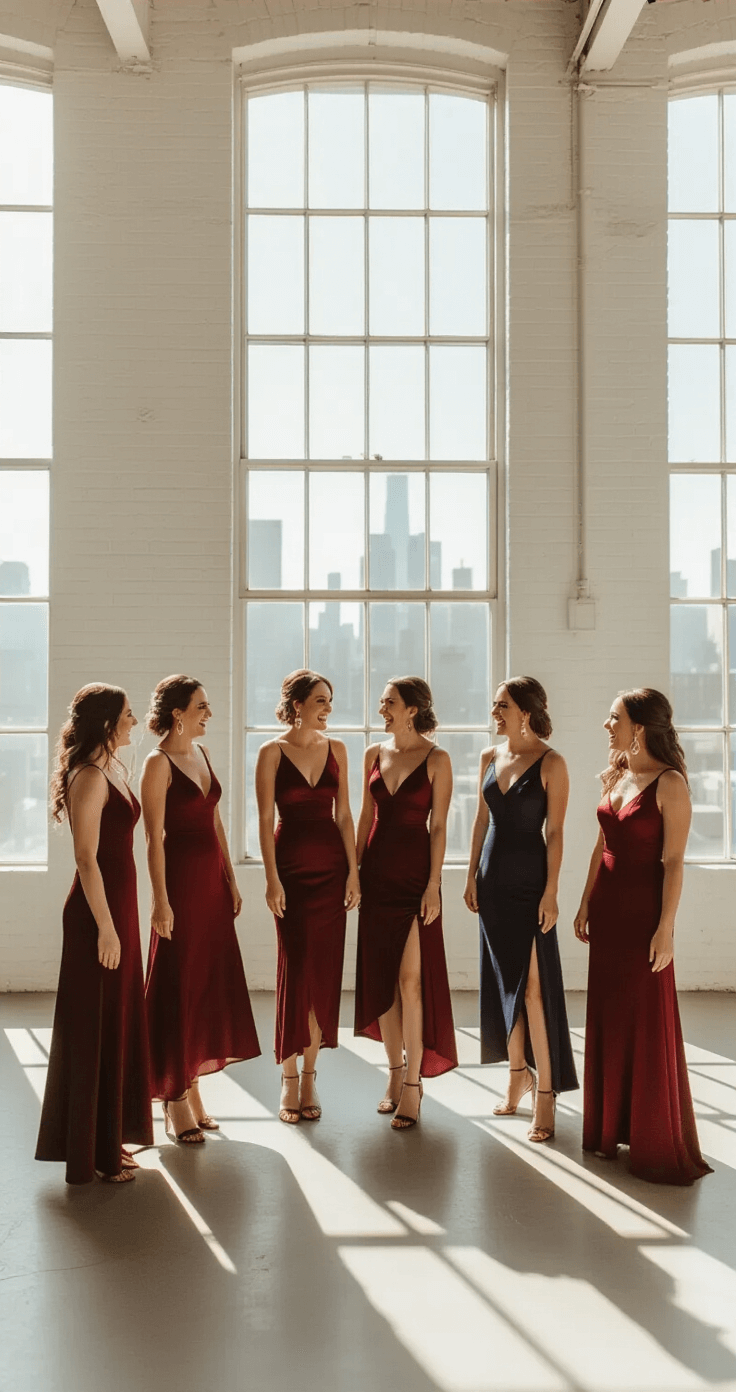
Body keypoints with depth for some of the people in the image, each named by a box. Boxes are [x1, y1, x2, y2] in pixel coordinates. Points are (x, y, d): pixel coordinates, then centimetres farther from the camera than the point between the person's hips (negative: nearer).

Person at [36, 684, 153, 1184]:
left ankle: (109, 1139, 30)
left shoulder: (111, 771, 12)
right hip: (99, 910, -9)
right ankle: (92, 1153, 15)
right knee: (94, 1027, 2)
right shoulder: (90, 776, -17)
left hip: (117, 905, 10)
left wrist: (118, 921, 16)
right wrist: (105, 927, -20)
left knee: (119, 1022, 17)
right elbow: (86, 856, -20)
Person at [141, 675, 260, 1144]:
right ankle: (175, 1101, 12)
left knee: (211, 982, 11)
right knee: (178, 986, 0)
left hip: (213, 877, 8)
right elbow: (154, 837, -14)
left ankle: (193, 1091, 24)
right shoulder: (159, 763, -11)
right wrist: (161, 901, -18)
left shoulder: (202, 753, 12)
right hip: (181, 877, -8)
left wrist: (231, 880, 13)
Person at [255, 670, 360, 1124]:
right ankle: (289, 1080, 10)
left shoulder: (336, 749, 7)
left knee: (324, 970, 4)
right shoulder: (272, 752, -3)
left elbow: (343, 813, 8)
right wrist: (272, 878, -11)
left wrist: (353, 870, 3)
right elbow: (265, 819, -5)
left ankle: (310, 1076, 16)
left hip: (331, 866, 3)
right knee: (294, 969, -2)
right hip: (291, 867, -3)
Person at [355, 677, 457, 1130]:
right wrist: (354, 869, 8)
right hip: (377, 872, 5)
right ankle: (396, 1073, 22)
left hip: (415, 874, -5)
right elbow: (366, 816, 12)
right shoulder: (374, 754, 9)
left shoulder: (437, 759, -5)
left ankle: (413, 1083, 6)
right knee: (380, 977, 9)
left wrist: (433, 884, -11)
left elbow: (438, 826, -6)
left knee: (411, 979, -5)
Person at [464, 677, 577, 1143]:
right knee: (504, 982, 12)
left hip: (529, 881, -6)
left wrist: (551, 891, -15)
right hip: (493, 879, 6)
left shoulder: (551, 763, -9)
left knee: (532, 986, -6)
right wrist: (472, 875, 8)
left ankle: (545, 1094, 2)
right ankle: (518, 1073, 26)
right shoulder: (490, 758, 8)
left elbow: (555, 832, -11)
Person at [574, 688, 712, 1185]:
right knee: (607, 1017, 14)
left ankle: (657, 1142, 16)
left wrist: (665, 928, -18)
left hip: (644, 907, -7)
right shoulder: (615, 776, 8)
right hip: (608, 906, 7)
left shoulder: (669, 782, -13)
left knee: (647, 1023, 2)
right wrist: (586, 903, 10)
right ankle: (610, 1127, 28)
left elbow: (673, 861, -16)